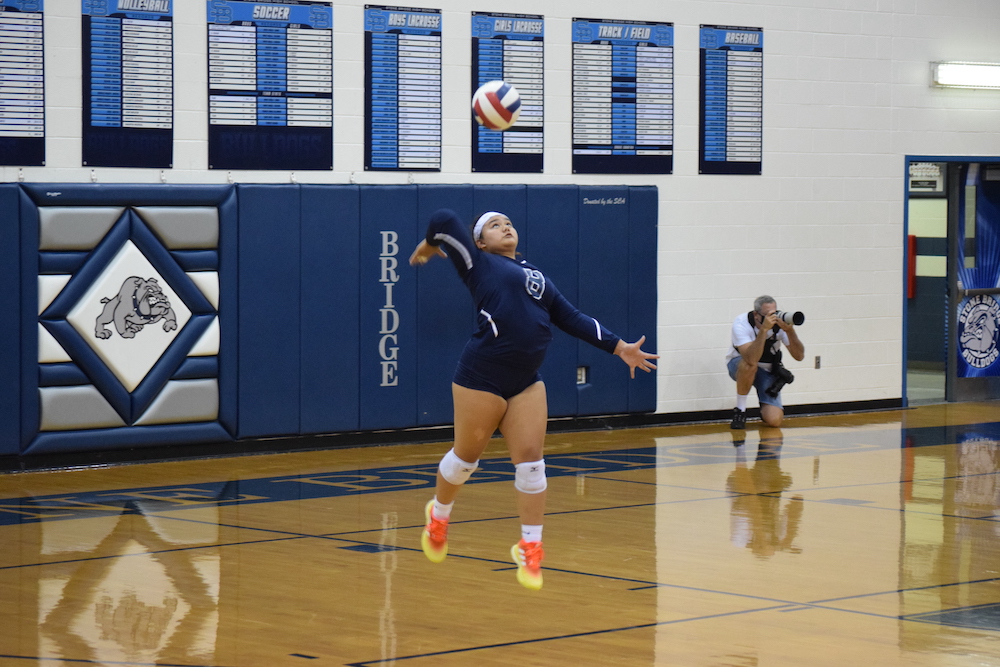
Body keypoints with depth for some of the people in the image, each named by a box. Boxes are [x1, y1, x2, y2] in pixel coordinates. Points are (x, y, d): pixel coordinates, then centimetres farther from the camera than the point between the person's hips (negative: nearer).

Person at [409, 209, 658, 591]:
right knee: (466, 456, 8)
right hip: (481, 380, -5)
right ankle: (438, 516, 35)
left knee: (530, 460, -3)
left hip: (526, 385, 5)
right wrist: (428, 245, 11)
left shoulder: (537, 276, 21)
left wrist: (619, 348, 18)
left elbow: (572, 319, 21)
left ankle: (530, 548, 4)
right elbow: (444, 220, -8)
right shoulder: (479, 264, 2)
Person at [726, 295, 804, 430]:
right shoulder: (741, 323, -28)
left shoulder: (780, 323, -19)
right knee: (750, 365, -40)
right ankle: (740, 410, -17)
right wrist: (764, 329, -49)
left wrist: (790, 330, -38)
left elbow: (799, 356, -24)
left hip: (768, 370, 2)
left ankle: (765, 408, 20)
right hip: (739, 366, -2)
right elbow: (751, 359, -42)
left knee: (774, 420, -18)